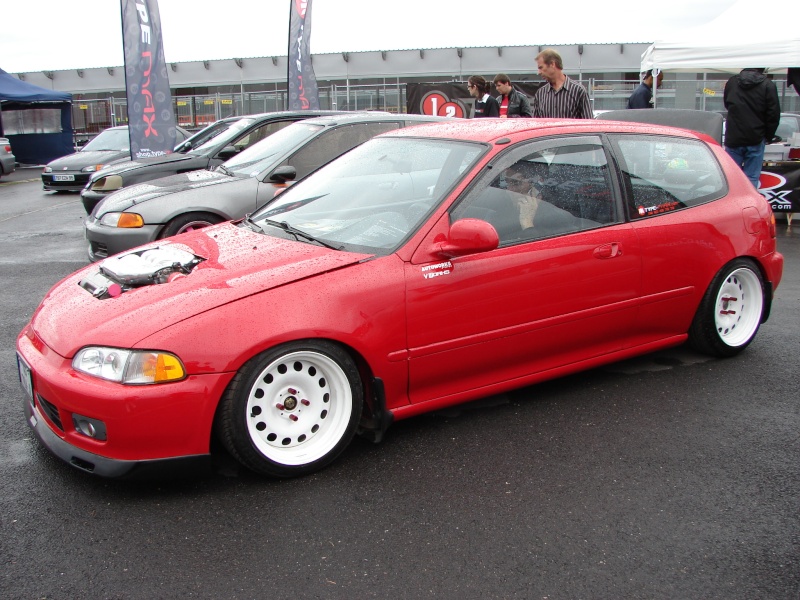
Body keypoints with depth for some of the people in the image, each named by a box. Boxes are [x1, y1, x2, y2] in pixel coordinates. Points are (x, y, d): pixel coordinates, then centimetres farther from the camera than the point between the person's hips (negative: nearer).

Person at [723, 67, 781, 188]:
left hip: (733, 138, 3)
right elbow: (774, 115, -6)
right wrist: (768, 136, 6)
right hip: (755, 140, -2)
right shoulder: (767, 85, -8)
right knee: (751, 178, 2)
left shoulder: (731, 82, 2)